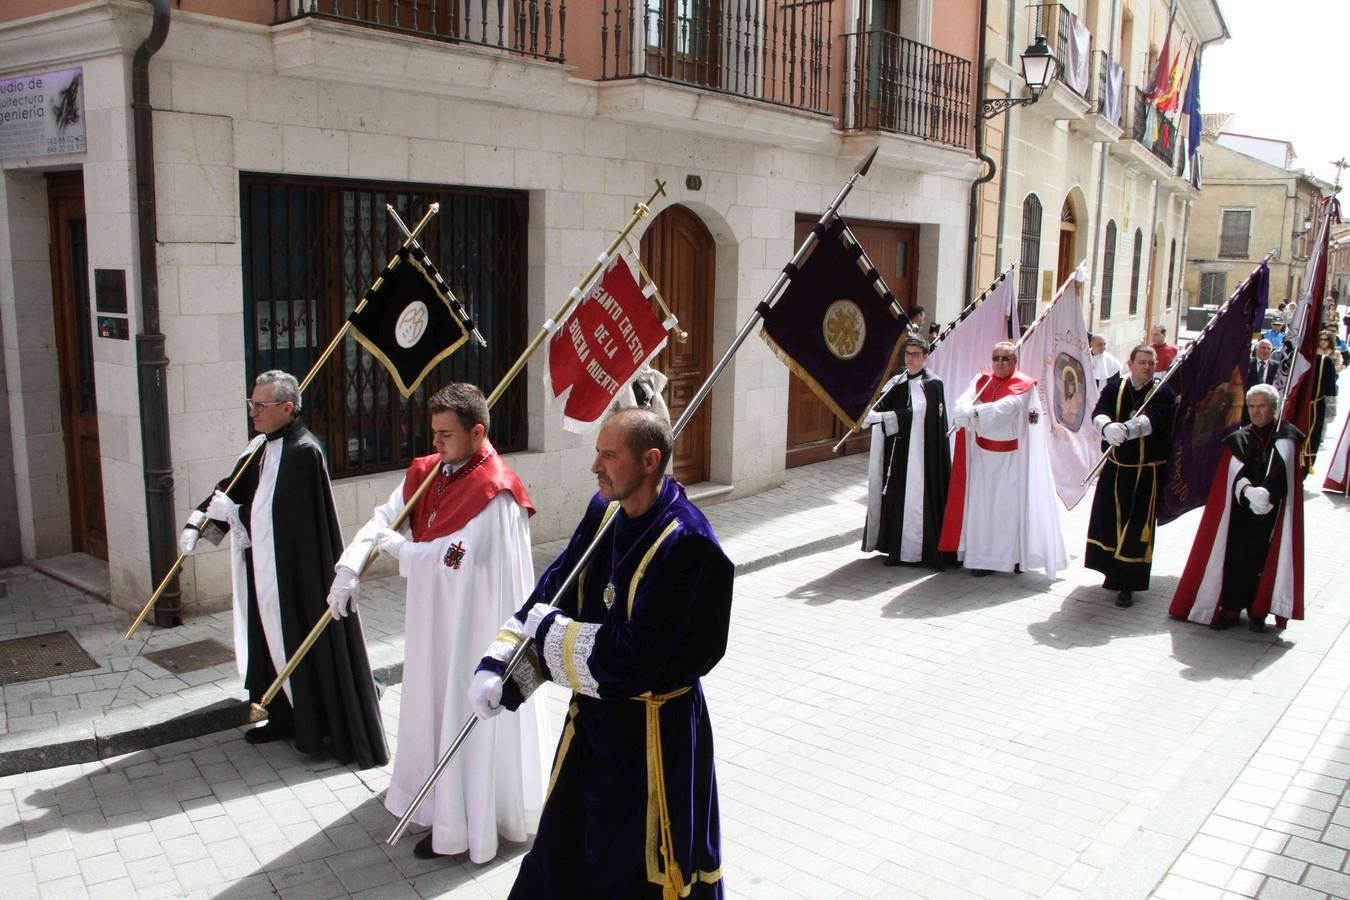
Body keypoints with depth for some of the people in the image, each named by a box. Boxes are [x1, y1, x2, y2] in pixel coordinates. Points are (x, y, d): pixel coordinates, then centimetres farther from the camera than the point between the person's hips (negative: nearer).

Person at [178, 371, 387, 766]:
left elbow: (283, 515, -24)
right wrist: (197, 524, -3)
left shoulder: (303, 452, -21)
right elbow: (231, 487, 10)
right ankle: (284, 717, 32)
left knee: (306, 643, 1)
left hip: (299, 573, -9)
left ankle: (328, 730, 15)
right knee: (273, 642, 17)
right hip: (268, 570, 9)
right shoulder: (262, 446, 8)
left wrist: (233, 512, -13)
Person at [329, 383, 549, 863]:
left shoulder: (495, 491, -22)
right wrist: (349, 567, -19)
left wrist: (394, 546, -13)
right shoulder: (427, 472, 2)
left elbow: (452, 557, -26)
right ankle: (441, 798, 41)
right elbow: (384, 517, -3)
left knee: (468, 716, 3)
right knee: (435, 704, 21)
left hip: (476, 623, -8)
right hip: (435, 617, 8)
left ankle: (460, 825, 17)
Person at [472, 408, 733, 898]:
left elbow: (634, 656, -29)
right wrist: (499, 666, -11)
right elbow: (551, 592, 0)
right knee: (564, 846, 26)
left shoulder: (686, 543, -28)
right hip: (594, 712, 7)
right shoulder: (604, 510, -4)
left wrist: (549, 630, -17)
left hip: (653, 730, -7)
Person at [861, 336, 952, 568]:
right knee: (896, 497, 6)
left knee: (918, 498, -4)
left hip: (921, 452, -5)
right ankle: (897, 549, 14)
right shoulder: (896, 383, 11)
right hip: (898, 451, 5)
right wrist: (867, 412, -26)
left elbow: (914, 412, -20)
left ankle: (926, 550, 5)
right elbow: (880, 405, -2)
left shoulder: (932, 384, -6)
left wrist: (877, 416, -28)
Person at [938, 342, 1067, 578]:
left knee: (1012, 504, -1)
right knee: (983, 505, 1)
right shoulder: (982, 380, 7)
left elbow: (1007, 407, -25)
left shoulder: (1024, 385, -5)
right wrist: (967, 412, -34)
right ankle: (984, 557, 6)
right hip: (984, 456, 3)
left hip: (1012, 458, -3)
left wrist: (976, 412, -33)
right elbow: (964, 401, -12)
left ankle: (1017, 555, 10)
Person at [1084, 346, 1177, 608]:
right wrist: (1108, 426, -39)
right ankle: (1113, 569, 34)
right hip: (1115, 468, 3)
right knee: (1110, 519, 14)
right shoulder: (1115, 387, 1)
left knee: (1137, 527, -2)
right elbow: (1099, 412, -15)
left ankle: (1128, 584, 6)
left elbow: (1155, 419, -25)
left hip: (1146, 472, -3)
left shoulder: (1163, 392, -7)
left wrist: (1126, 428, -44)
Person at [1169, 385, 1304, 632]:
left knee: (1264, 560, -1)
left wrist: (1265, 493, -32)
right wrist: (1249, 491, -27)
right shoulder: (1237, 440, 9)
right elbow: (1236, 472, -6)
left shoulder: (1285, 437, 4)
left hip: (1273, 515, -1)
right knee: (1237, 560, -3)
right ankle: (1231, 610, 5)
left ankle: (1257, 611, 11)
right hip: (1241, 512, 1)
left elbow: (1281, 469, -14)